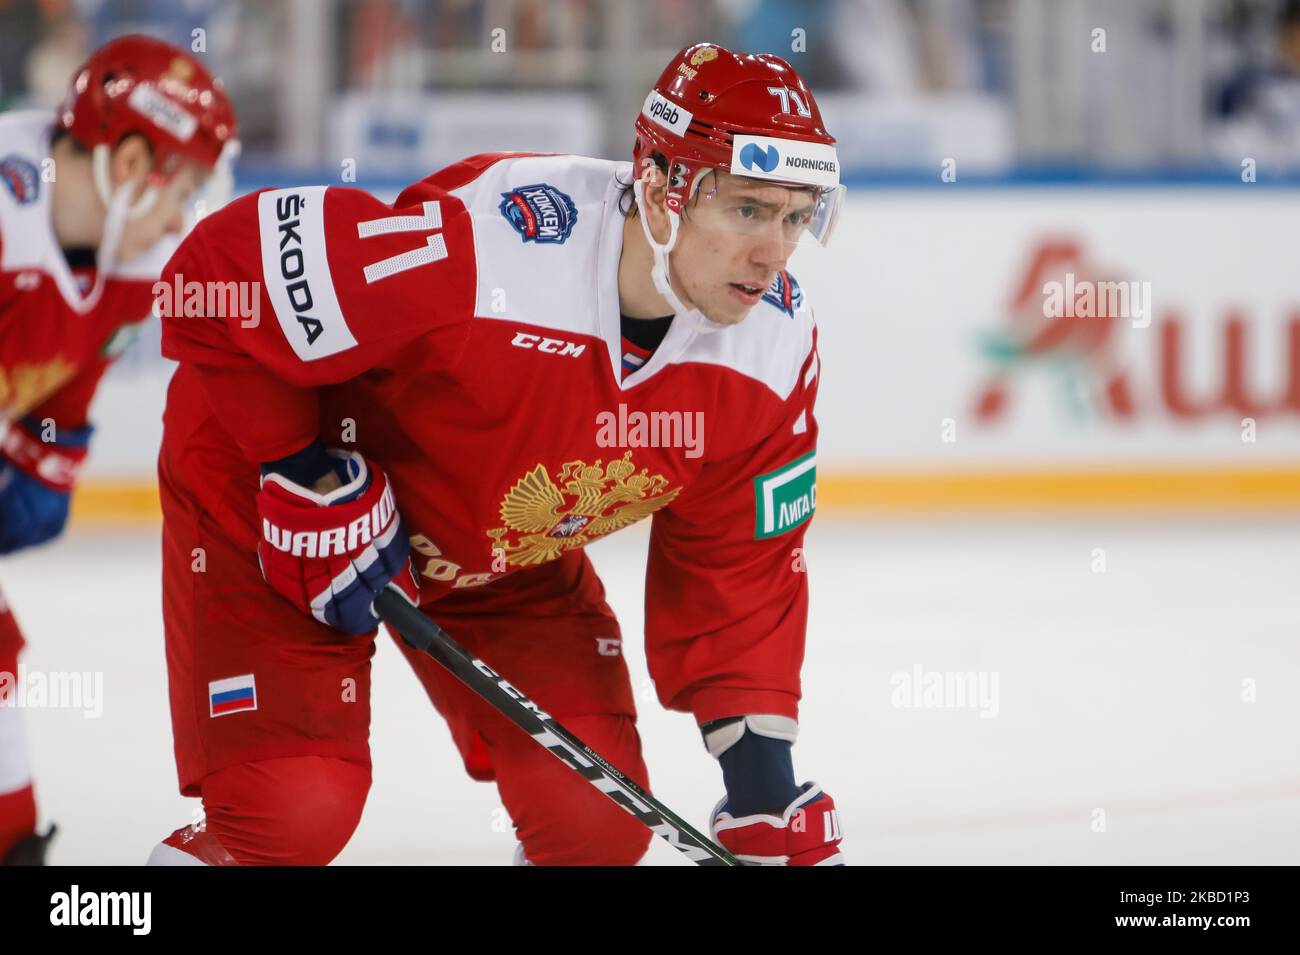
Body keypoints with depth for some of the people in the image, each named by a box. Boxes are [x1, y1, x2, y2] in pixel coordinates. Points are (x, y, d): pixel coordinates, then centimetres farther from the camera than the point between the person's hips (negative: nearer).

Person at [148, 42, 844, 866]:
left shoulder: (776, 350, -18)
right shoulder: (477, 247, -39)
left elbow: (740, 558, -5)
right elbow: (220, 272, -31)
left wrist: (762, 761, -13)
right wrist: (306, 480, -26)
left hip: (506, 551, 6)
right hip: (268, 491, -5)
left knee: (599, 818, -5)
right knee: (294, 808, -20)